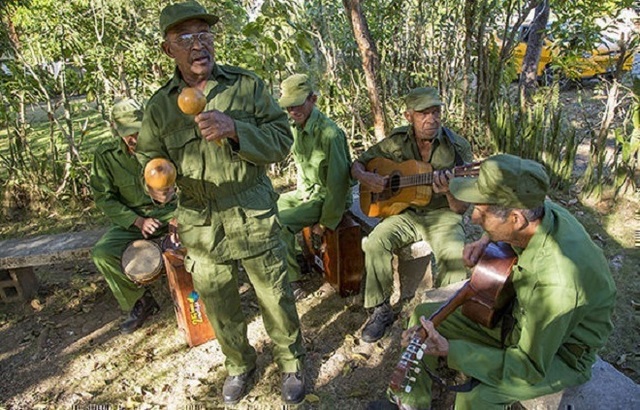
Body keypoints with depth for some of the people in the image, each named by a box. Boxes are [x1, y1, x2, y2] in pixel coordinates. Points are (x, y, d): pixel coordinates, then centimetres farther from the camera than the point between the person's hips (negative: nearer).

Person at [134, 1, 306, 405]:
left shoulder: (248, 85, -3)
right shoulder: (160, 106, 3)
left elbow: (282, 140, -8)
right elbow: (151, 157, 10)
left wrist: (234, 129, -25)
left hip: (255, 220, -2)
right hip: (200, 228, 3)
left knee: (275, 297, 10)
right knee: (219, 307, 17)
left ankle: (292, 362, 38)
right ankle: (240, 364, 45)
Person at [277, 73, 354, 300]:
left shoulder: (329, 133, -26)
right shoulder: (295, 127, 1)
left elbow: (339, 181, -24)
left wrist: (326, 222, -19)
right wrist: (301, 193, 5)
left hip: (326, 196, -9)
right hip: (305, 192, 9)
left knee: (280, 224, -24)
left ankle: (292, 284, -7)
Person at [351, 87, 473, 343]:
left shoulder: (457, 147, -7)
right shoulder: (397, 141, -1)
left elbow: (461, 209, -6)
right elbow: (356, 165, 10)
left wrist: (449, 192, -30)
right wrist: (365, 178, -14)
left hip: (442, 214, -1)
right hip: (404, 212, 2)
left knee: (456, 256, -31)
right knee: (375, 243, -26)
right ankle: (380, 310, -5)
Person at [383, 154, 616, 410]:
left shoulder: (557, 282, -39)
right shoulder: (540, 208, -18)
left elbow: (530, 368, -29)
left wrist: (450, 351, -33)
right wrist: (485, 240, -9)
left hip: (560, 353, -7)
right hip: (520, 317, 8)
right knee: (423, 315, 1)